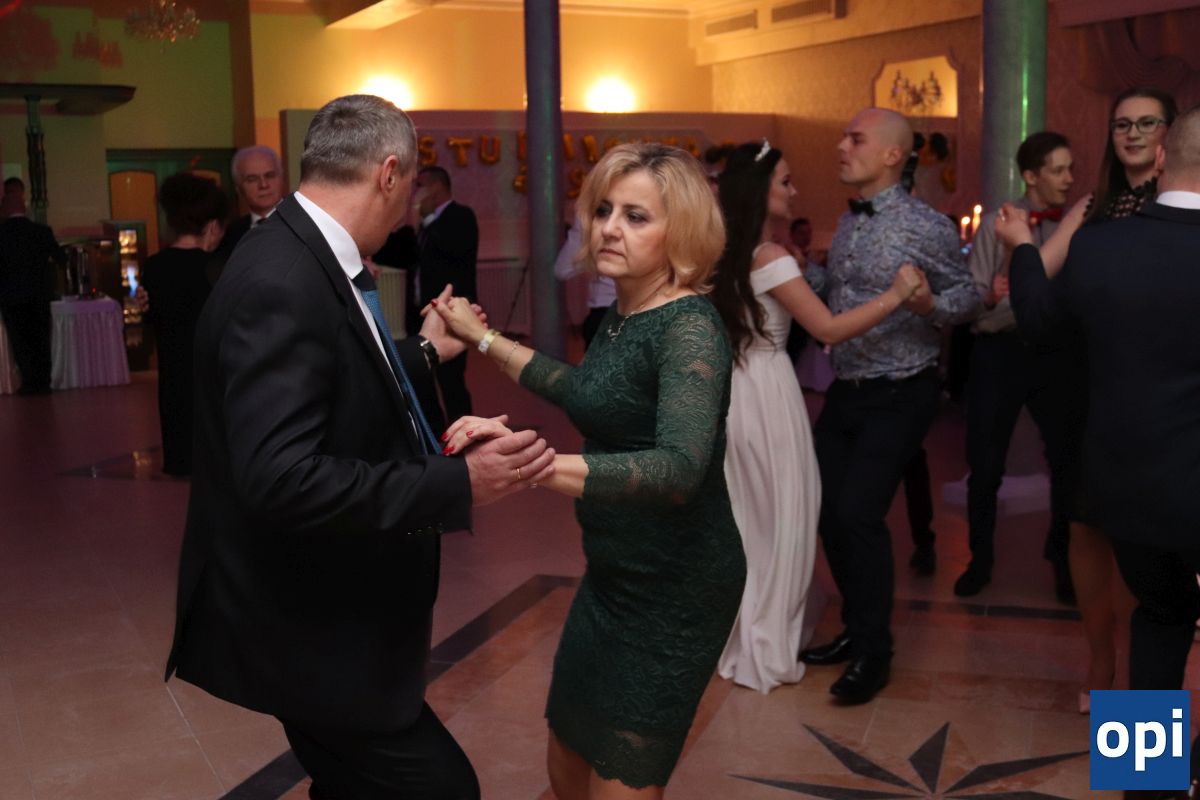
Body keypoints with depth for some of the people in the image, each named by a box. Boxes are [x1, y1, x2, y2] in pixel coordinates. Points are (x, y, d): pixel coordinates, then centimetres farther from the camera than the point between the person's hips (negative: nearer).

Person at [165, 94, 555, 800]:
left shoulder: (307, 259, 5)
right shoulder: (282, 284, -26)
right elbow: (280, 477, -34)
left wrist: (423, 352, 32)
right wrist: (459, 485, -32)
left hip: (330, 604, 11)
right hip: (305, 625, -11)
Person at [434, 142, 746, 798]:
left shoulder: (689, 327, -21)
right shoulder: (621, 314, 4)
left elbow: (679, 468, -36)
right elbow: (585, 392, 24)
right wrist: (482, 338, 29)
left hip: (675, 591, -8)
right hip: (614, 575, 8)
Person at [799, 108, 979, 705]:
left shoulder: (926, 227, -13)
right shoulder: (847, 223, 9)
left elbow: (969, 293, -8)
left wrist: (930, 304, -26)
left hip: (898, 395, -7)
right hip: (844, 390, 7)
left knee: (858, 513, -11)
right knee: (828, 509, 9)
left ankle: (873, 652, 7)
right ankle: (856, 628, 28)